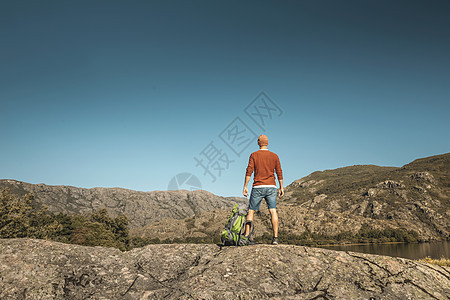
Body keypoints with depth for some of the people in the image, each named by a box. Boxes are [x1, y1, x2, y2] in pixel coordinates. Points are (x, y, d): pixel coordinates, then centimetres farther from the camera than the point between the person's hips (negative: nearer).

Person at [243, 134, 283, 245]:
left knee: (251, 211, 7)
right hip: (271, 187, 2)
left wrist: (245, 187, -4)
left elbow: (249, 171, -6)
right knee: (273, 211, -2)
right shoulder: (274, 156, 7)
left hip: (258, 187, -2)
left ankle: (246, 236, 5)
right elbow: (279, 173, 6)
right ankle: (275, 238, -10)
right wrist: (281, 188, 12)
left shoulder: (254, 155, 0)